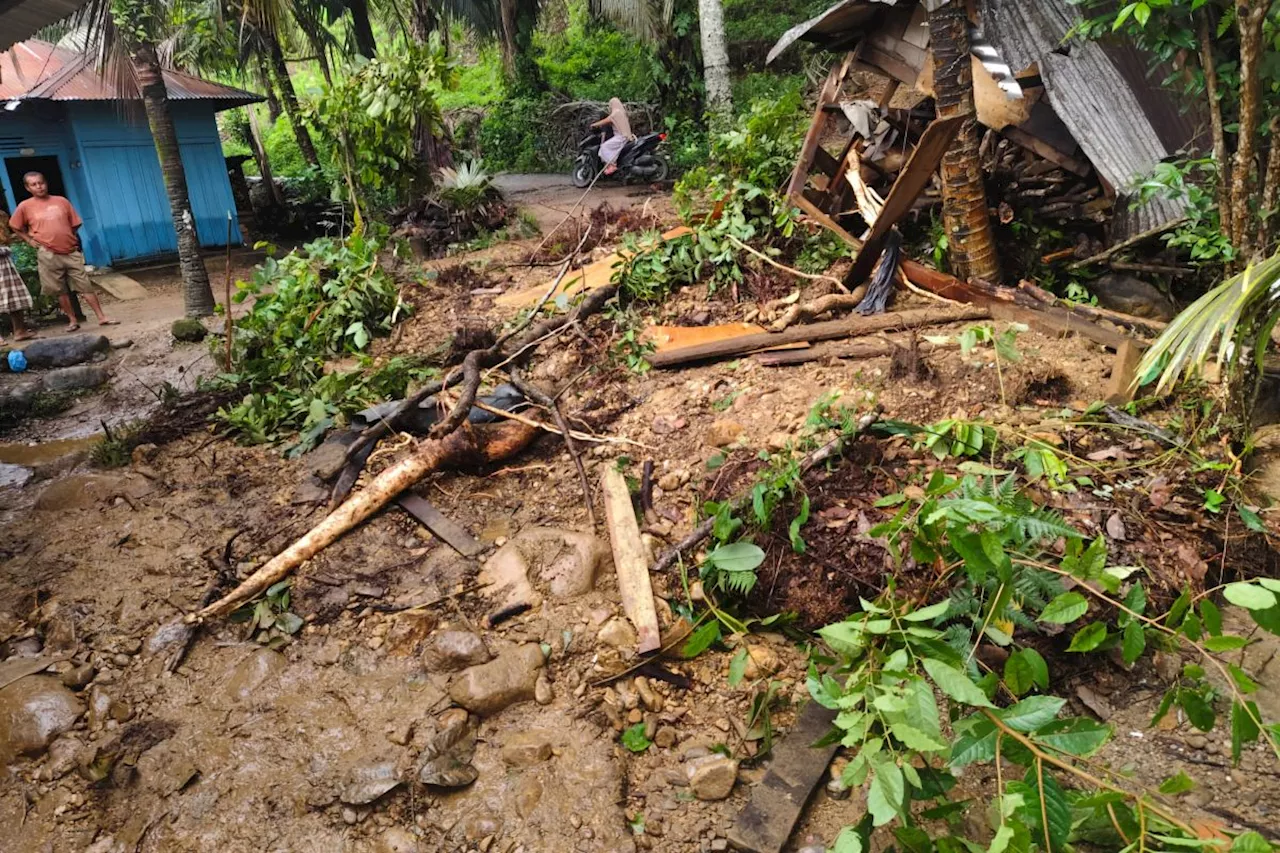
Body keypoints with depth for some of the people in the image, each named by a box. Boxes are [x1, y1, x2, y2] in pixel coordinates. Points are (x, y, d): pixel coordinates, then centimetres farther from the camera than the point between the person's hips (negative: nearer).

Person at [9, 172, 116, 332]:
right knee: (60, 290, 6)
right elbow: (15, 227, 13)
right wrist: (30, 240, 5)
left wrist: (68, 239, 6)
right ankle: (72, 321, 14)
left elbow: (75, 224, 13)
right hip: (48, 255, -1)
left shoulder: (61, 201, 5)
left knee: (86, 286, 0)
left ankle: (101, 318, 1)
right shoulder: (25, 207, 2)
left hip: (71, 252, 1)